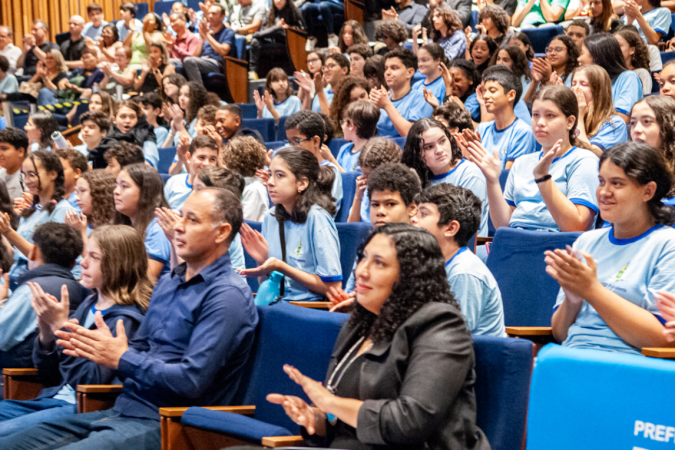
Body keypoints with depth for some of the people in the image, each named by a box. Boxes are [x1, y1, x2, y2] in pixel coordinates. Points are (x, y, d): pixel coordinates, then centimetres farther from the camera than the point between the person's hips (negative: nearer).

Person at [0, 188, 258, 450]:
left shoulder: (228, 295, -12)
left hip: (162, 425, -9)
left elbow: (191, 381, -19)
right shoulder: (168, 283, 18)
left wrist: (122, 358, -13)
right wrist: (104, 348, 0)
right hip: (124, 409, 9)